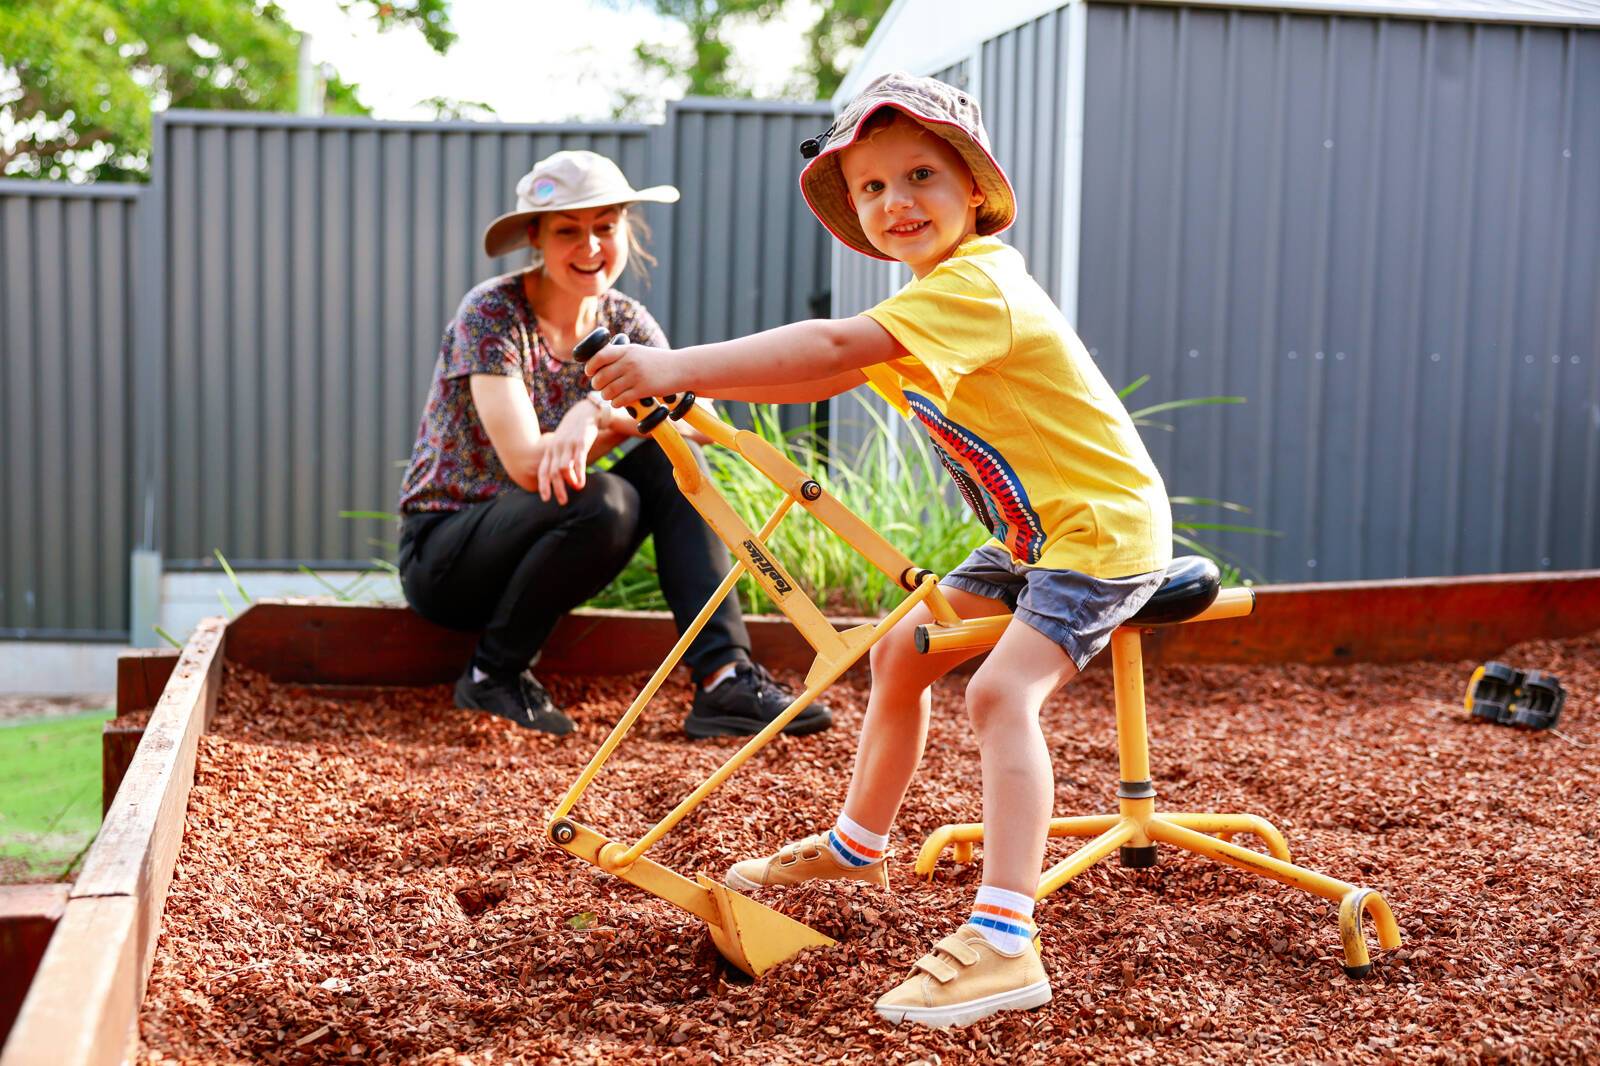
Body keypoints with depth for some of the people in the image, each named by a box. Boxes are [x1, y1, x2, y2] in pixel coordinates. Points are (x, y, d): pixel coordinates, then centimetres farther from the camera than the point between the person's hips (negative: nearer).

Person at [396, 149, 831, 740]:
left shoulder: (625, 321, 2)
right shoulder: (492, 312, -16)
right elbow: (527, 463, -26)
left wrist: (597, 412, -33)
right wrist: (627, 418, -18)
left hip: (533, 547, 5)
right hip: (443, 551, -5)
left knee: (674, 461, -18)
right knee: (602, 500, -33)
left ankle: (724, 679, -25)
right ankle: (493, 674, -13)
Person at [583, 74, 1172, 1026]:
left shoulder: (976, 285, -24)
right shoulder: (936, 298, 9)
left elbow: (832, 347, -36)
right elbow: (834, 374, 12)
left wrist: (678, 367, -39)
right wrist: (690, 389, 1)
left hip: (1102, 527, -10)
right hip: (1033, 535, 11)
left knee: (1001, 692, -26)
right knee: (901, 653, 15)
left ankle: (1005, 944, -28)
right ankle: (857, 846, 34)